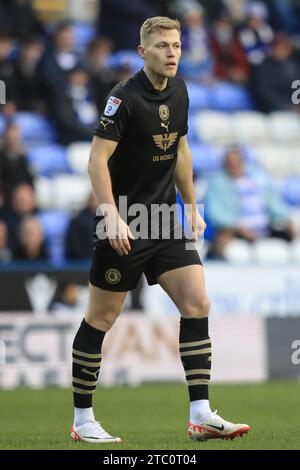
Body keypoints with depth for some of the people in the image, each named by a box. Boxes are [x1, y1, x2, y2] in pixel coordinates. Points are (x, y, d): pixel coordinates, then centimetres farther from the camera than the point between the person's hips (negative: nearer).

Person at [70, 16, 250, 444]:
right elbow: (97, 159, -19)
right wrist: (112, 217, -27)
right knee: (100, 319, 1)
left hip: (165, 222, 7)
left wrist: (192, 208, 20)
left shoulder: (178, 91, 7)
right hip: (124, 227, -7)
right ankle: (82, 420, 12)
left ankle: (201, 416, -5)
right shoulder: (125, 97, -15)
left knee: (197, 303, -5)